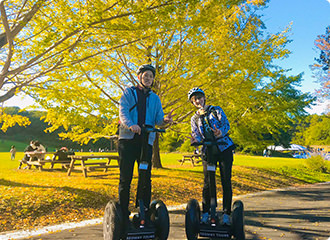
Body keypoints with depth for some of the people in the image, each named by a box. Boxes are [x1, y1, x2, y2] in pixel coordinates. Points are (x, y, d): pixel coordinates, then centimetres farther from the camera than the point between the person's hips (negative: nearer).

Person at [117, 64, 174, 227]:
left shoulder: (155, 98, 20)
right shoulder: (129, 93, 11)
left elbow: (158, 118, 9)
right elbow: (123, 111, -5)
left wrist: (165, 120, -16)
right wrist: (131, 124, -26)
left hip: (146, 141, 3)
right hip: (128, 139, -2)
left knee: (146, 179, 2)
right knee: (125, 178, -1)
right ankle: (123, 213, 9)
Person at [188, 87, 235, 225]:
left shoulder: (216, 110, 7)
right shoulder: (194, 119, 14)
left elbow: (226, 123, -8)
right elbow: (197, 135, 4)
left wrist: (220, 132, -31)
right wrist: (195, 140, -22)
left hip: (224, 148, -2)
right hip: (208, 152, 2)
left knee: (226, 181, -4)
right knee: (207, 183, -1)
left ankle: (226, 213, 6)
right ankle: (205, 212, 12)